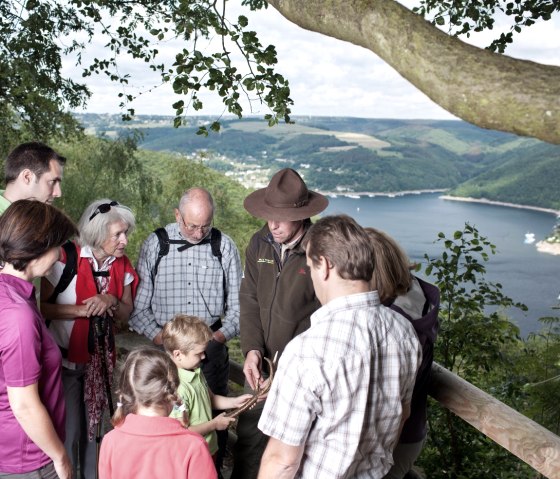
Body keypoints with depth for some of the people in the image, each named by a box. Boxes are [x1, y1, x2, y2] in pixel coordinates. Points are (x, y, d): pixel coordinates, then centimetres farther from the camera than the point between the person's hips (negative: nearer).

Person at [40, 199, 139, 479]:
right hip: (64, 359, -5)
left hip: (100, 359, 5)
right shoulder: (67, 259, -19)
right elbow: (41, 306, -17)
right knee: (69, 430, 2)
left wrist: (111, 301, -19)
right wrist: (81, 310, -26)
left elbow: (125, 315, 2)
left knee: (93, 426, 18)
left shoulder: (123, 266, -3)